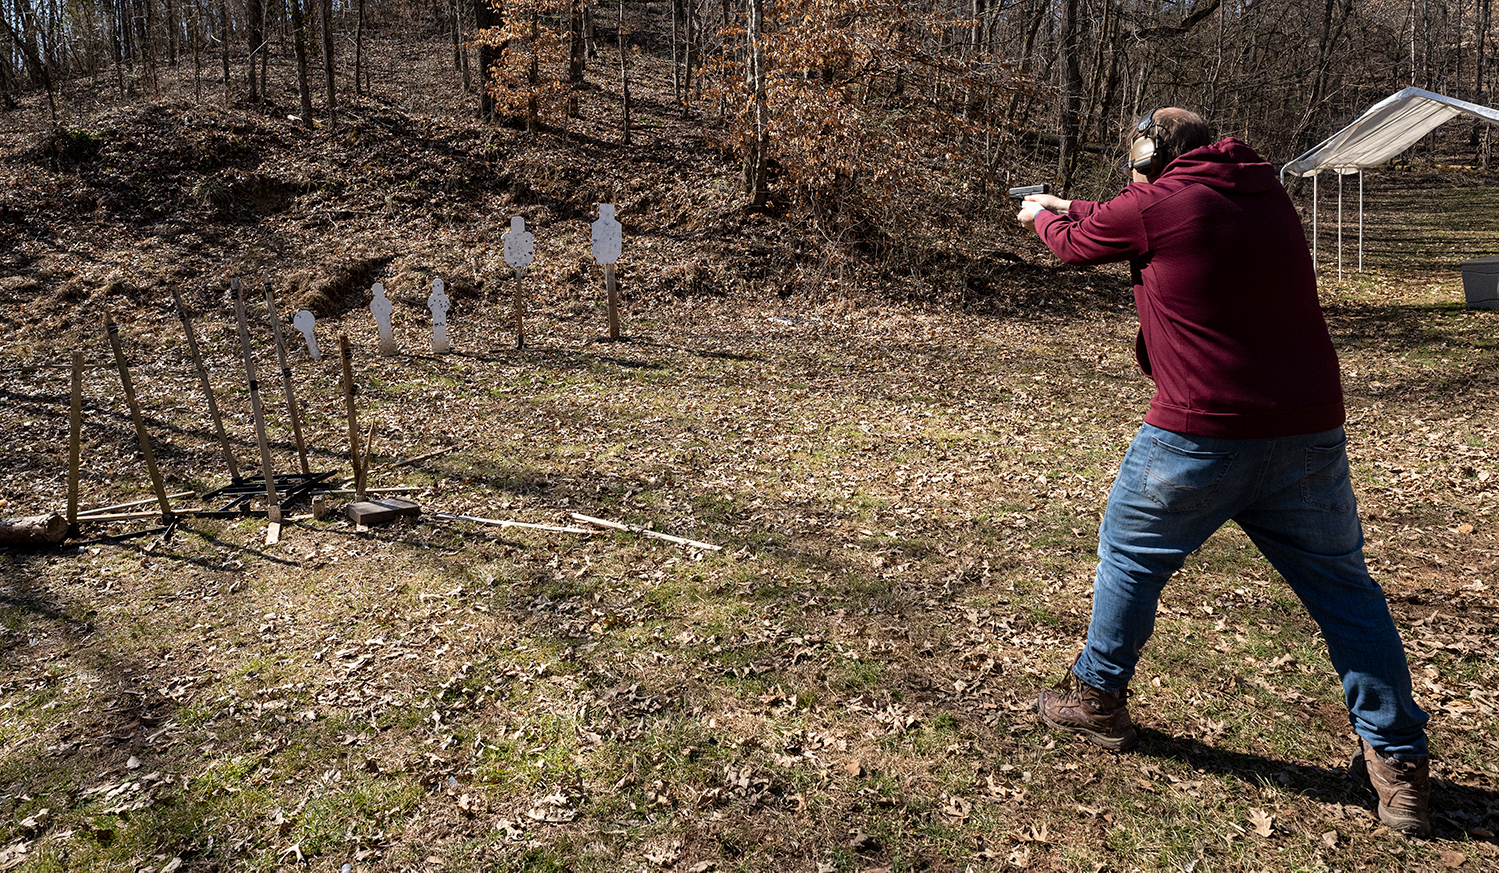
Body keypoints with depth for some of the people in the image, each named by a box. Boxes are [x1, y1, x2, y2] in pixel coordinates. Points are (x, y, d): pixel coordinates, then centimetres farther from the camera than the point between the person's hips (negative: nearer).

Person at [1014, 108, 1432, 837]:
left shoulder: (1153, 206, -6)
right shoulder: (1268, 197, 14)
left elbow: (1077, 242, 11)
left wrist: (1043, 213, 34)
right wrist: (1076, 212, 37)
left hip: (1200, 435, -5)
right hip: (1309, 431, 6)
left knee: (1130, 557, 16)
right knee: (1343, 587, 14)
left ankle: (1098, 701, 29)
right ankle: (1398, 763, 18)